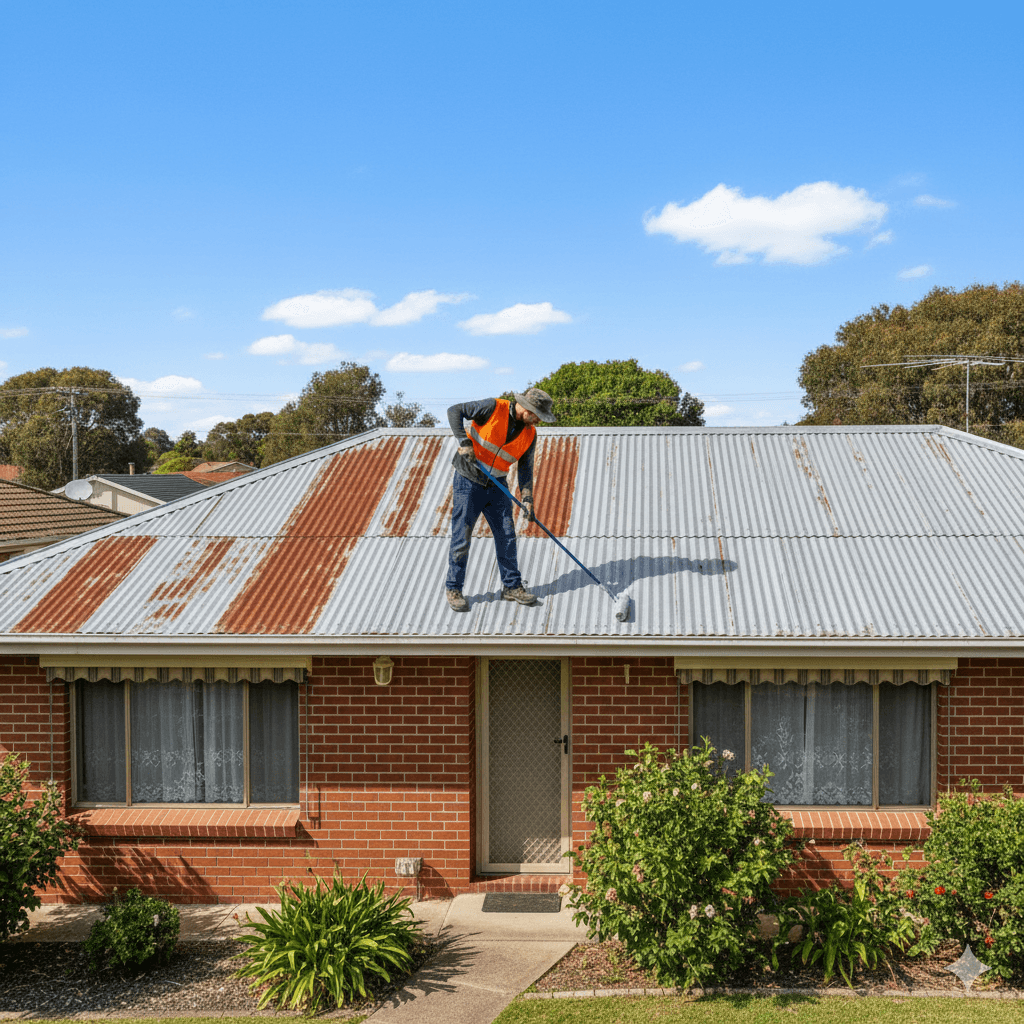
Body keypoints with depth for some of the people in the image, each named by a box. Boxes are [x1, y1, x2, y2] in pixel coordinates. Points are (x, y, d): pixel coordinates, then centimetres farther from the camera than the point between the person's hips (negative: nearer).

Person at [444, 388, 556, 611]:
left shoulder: (530, 434, 0)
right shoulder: (494, 408, -16)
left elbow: (525, 467, 4)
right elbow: (455, 411, -15)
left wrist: (527, 498, -7)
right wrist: (464, 443, -25)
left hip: (496, 487, 5)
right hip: (468, 483, -5)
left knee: (506, 536, 5)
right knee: (461, 538, -2)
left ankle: (512, 586, 18)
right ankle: (453, 589, 11)